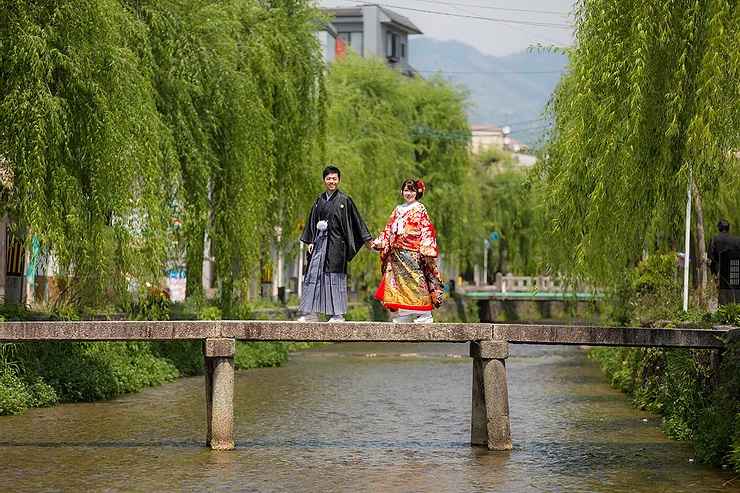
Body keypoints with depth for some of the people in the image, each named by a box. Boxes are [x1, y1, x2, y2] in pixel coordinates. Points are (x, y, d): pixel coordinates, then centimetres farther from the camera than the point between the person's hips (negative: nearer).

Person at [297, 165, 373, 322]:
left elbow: (357, 221, 0)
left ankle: (338, 314, 1)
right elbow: (312, 221, 15)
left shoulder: (344, 200, -1)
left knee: (335, 277, -4)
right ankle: (311, 313, 5)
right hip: (320, 242, 5)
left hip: (336, 243, -5)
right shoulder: (319, 200, 12)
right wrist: (310, 241, 6)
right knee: (314, 274, 1)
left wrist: (368, 239, -2)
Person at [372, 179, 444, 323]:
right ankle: (401, 317, 4)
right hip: (398, 255, 5)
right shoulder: (398, 210, 18)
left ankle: (423, 317, -9)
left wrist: (426, 249, -16)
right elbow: (389, 230, 19)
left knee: (416, 284, -10)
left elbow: (426, 230, -4)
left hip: (413, 253, -5)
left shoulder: (420, 209, 3)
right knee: (398, 283, 1)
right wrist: (379, 243, 6)